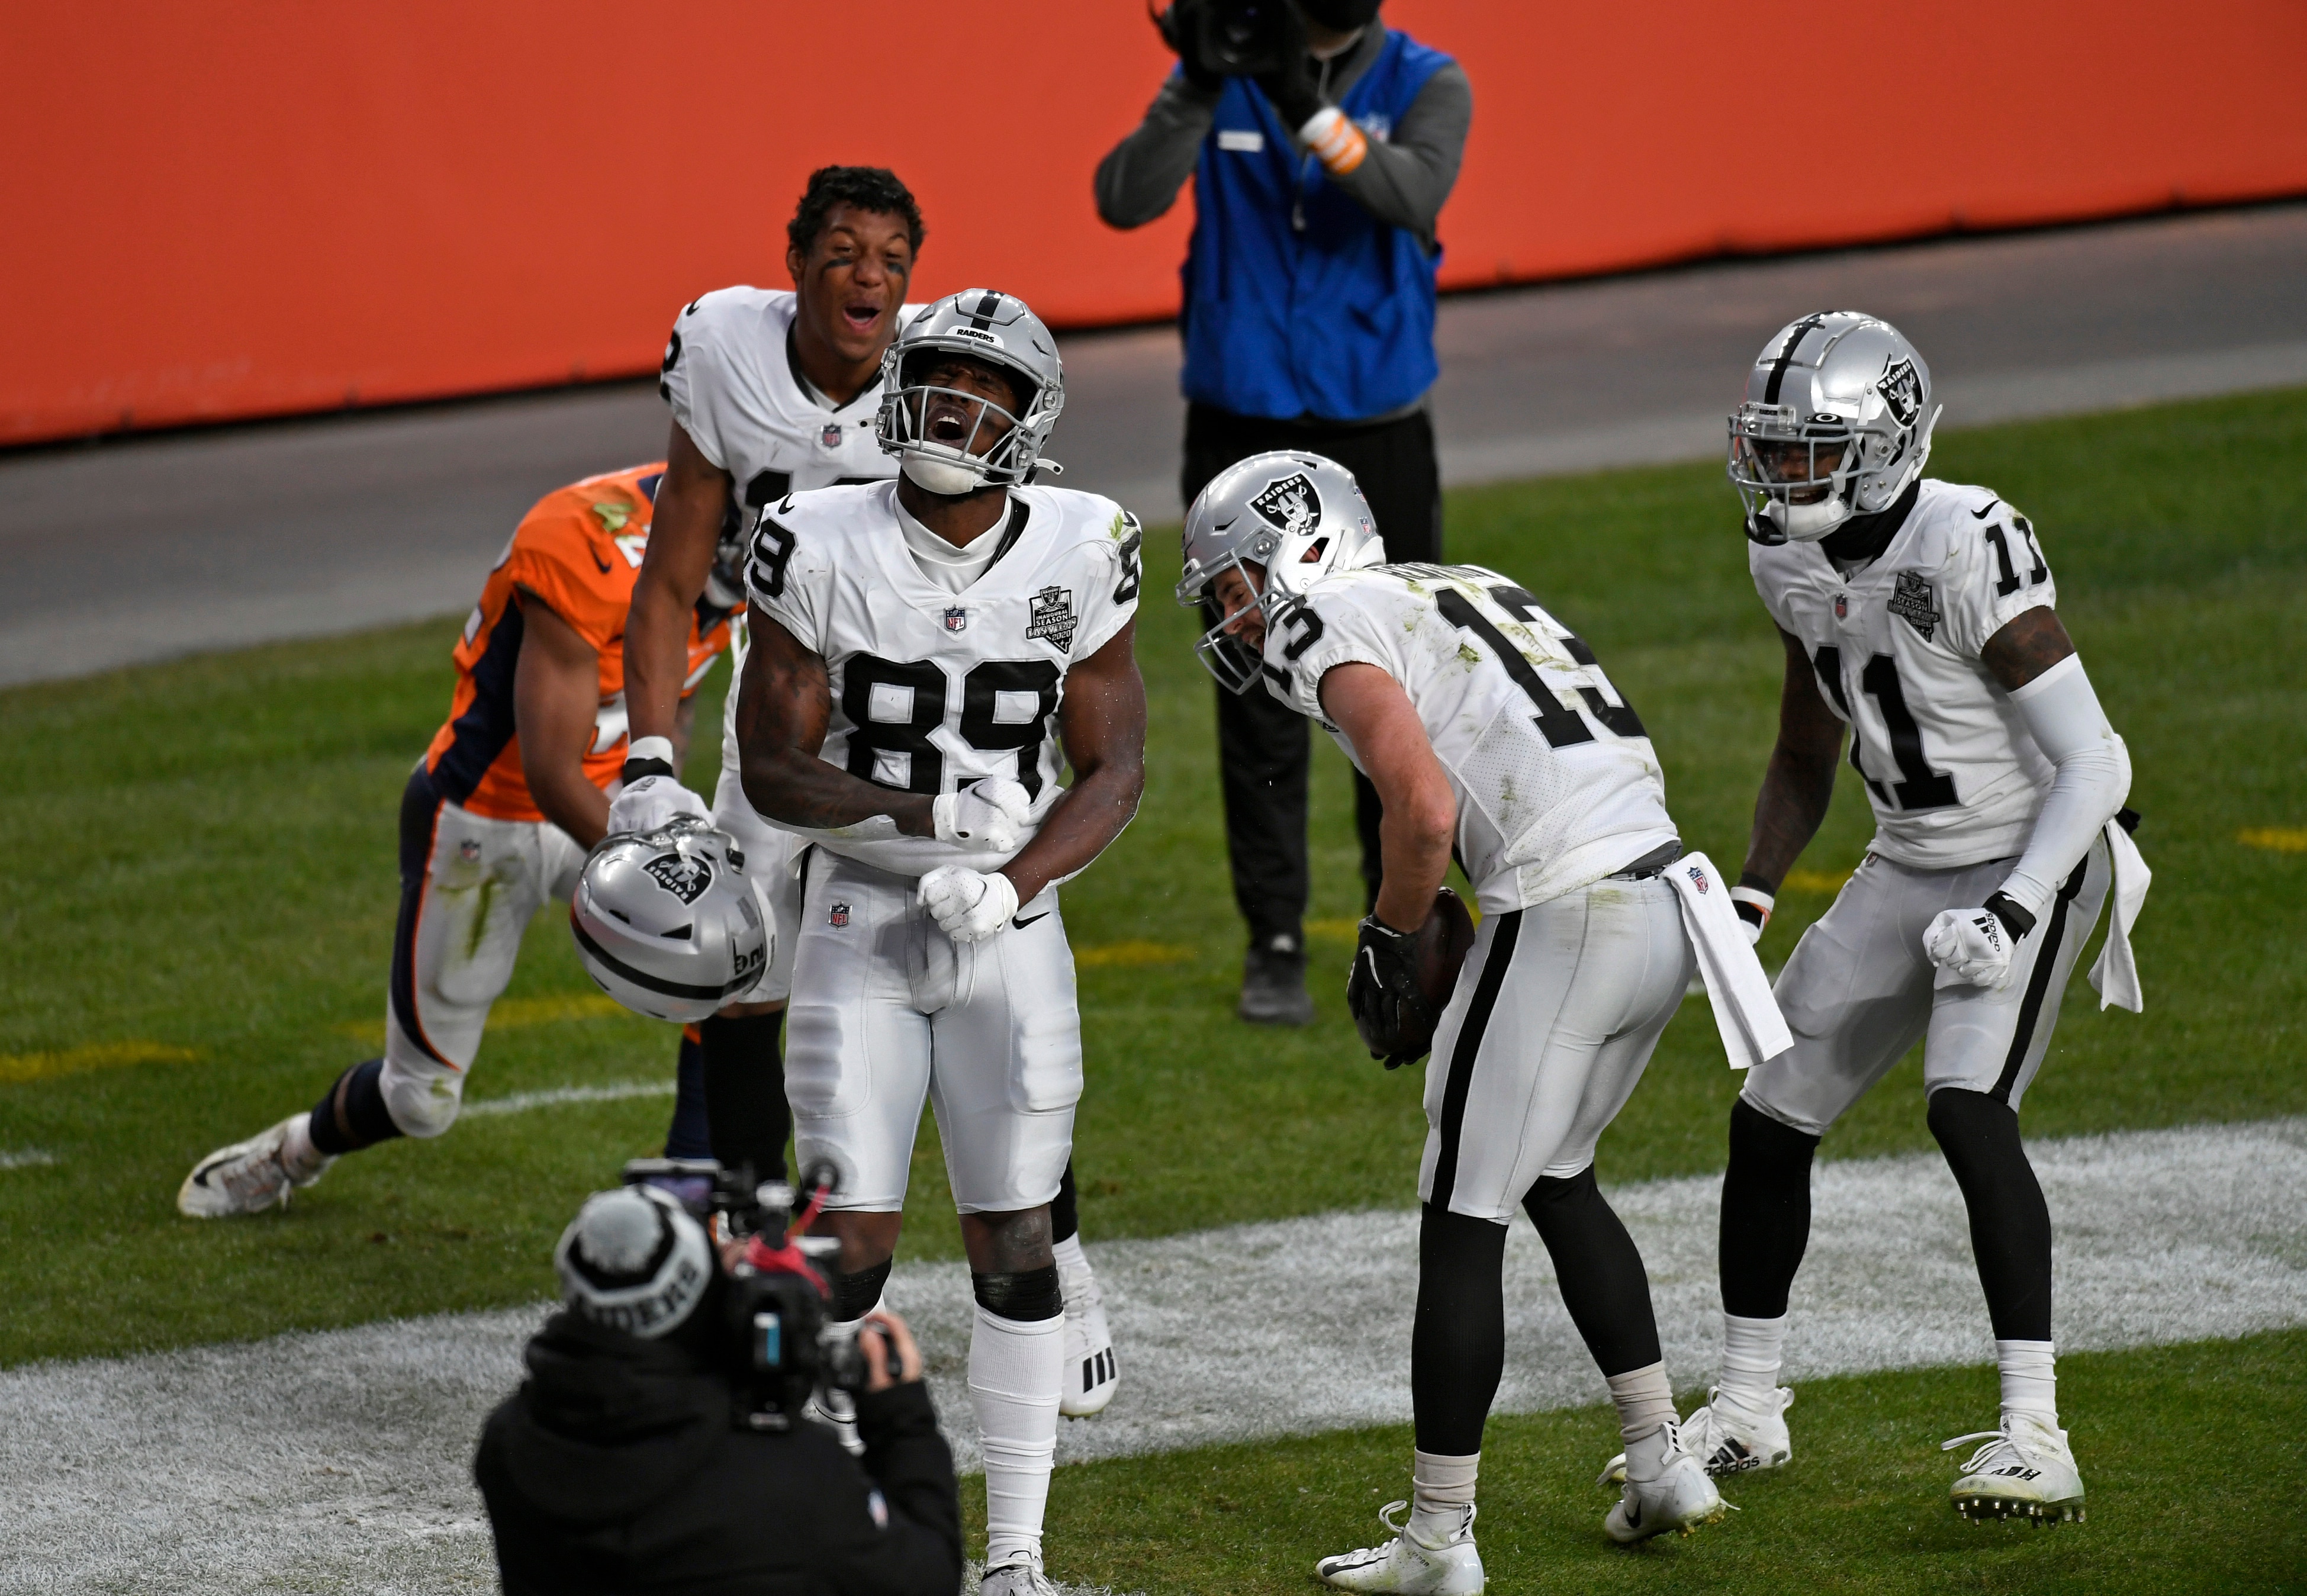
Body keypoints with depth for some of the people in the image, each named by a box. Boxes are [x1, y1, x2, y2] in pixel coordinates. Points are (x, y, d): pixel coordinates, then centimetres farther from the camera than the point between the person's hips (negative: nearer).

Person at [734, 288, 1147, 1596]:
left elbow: (1115, 769, -2)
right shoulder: (823, 549, -10)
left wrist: (1009, 882, -19)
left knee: (1015, 1245, 2)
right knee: (852, 1241, -5)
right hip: (860, 931, -1)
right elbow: (772, 765, -7)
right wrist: (925, 814, -23)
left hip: (1009, 937, 1)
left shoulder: (1080, 554, -7)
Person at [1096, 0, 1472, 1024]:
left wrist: (1310, 110, -39)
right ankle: (1275, 945, 10)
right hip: (1243, 439, 0)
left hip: (1377, 440, 0)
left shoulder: (1424, 86, -5)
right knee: (1259, 707, 2)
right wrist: (1198, 91, -32)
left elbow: (1415, 193, -25)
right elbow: (1125, 201, -17)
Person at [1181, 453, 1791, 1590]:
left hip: (1564, 921, -9)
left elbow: (1425, 807, -17)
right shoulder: (1469, 594, 25)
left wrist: (1387, 943, -1)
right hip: (1665, 895, 9)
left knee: (1461, 1224, 2)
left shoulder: (1327, 631, -3)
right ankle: (1661, 1466, 28)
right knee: (1557, 1180, 27)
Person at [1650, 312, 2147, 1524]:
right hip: (1911, 866, 8)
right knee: (1770, 1118, 9)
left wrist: (2012, 915, -32)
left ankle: (2035, 1442, -25)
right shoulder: (1795, 563, -2)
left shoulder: (1970, 556, -27)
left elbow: (2088, 766, -24)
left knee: (1969, 1109, -27)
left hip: (2031, 864, -8)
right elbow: (1803, 763, 14)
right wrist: (1752, 900, 0)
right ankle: (1744, 1414, 27)